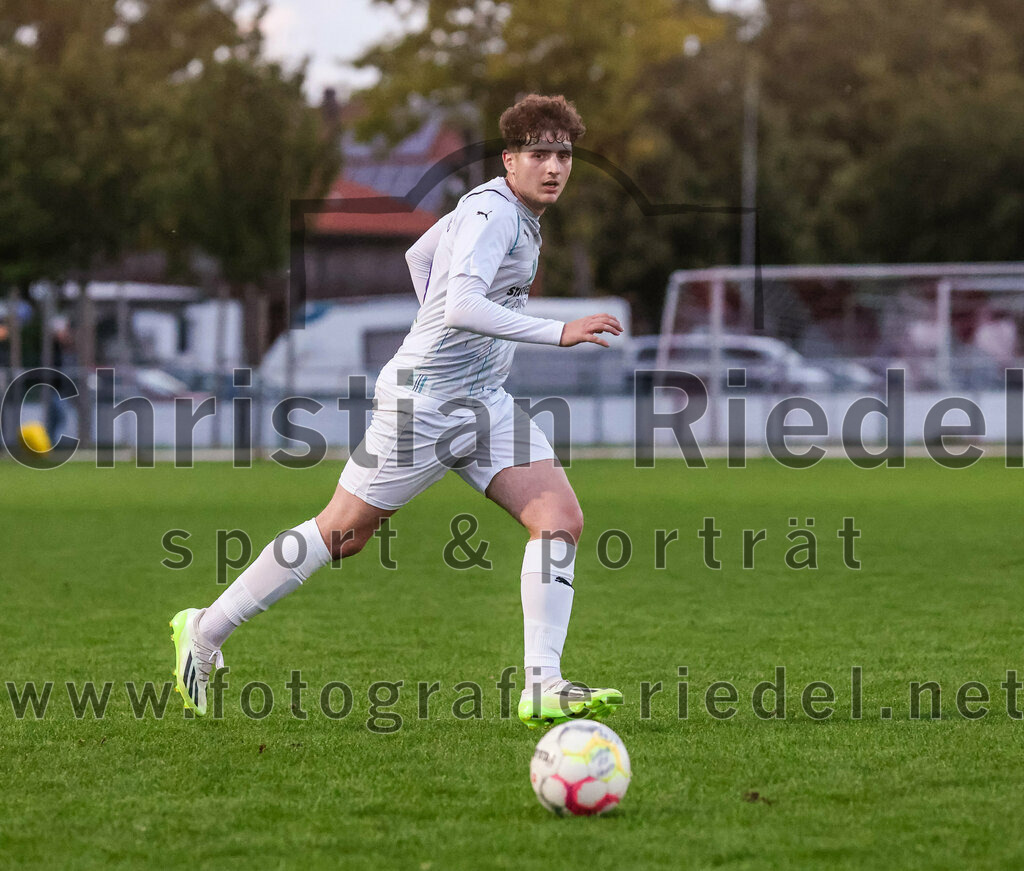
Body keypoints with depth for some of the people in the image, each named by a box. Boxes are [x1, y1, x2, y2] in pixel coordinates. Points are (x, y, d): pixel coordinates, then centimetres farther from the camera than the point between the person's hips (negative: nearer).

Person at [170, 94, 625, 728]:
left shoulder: (517, 213, 13)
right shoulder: (491, 212, -17)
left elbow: (419, 255, 27)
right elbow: (460, 305, -33)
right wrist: (558, 333, -35)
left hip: (484, 402, 9)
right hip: (424, 400, -9)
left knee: (562, 521, -8)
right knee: (342, 534, 1)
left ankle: (542, 688, -10)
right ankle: (204, 633, 16)